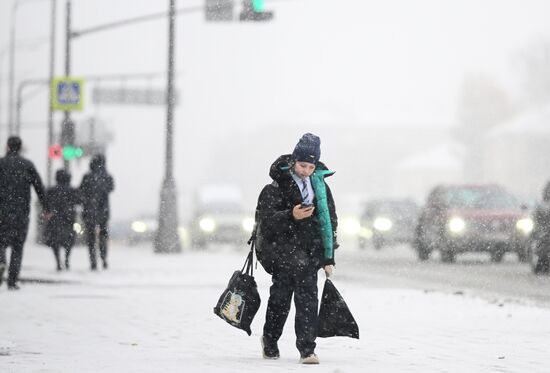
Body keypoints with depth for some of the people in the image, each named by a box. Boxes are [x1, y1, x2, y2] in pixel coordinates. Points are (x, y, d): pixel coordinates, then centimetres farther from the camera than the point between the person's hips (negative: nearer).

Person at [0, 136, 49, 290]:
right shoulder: (28, 165, 6)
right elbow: (39, 187, 3)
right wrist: (46, 208, 8)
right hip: (22, 212, 1)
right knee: (18, 246, 7)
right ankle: (12, 281, 0)